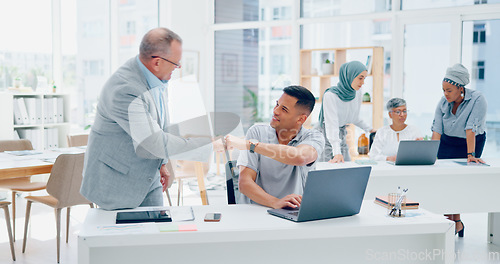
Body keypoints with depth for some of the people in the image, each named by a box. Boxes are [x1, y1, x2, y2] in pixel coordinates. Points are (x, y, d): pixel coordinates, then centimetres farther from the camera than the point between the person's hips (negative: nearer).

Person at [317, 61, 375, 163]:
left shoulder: (357, 94, -1)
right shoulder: (330, 95, -24)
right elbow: (332, 125, -30)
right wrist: (337, 153, -37)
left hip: (342, 137, 7)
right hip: (327, 137, -7)